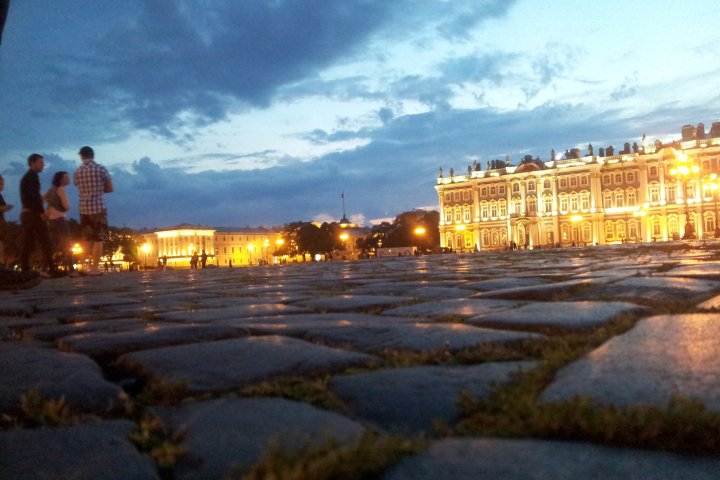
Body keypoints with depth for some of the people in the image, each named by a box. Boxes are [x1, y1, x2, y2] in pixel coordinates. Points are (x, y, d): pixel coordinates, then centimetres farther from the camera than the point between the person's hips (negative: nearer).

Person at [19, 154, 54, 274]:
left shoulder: (25, 177, 22)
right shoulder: (33, 176, -7)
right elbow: (34, 195, -18)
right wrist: (42, 211, -17)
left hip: (25, 213, 9)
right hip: (33, 213, -9)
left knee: (28, 244, 7)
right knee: (45, 242, -10)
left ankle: (25, 270, 5)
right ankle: (49, 269, -15)